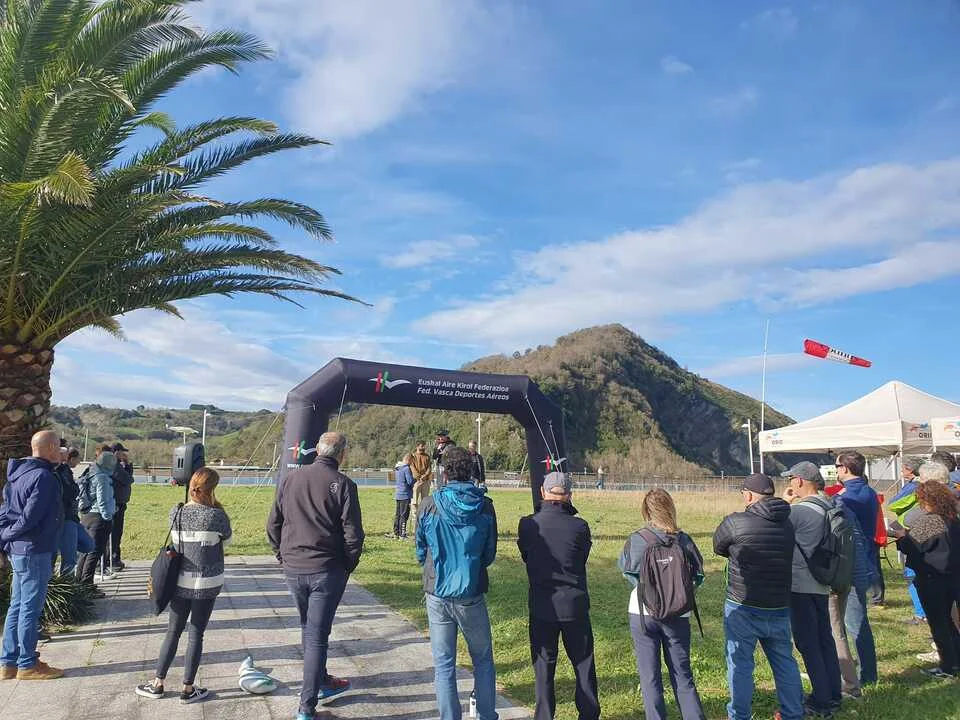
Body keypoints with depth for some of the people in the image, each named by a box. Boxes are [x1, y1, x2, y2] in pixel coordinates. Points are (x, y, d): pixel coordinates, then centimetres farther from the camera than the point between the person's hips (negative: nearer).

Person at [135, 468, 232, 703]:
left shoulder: (175, 513, -4)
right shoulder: (215, 515, -15)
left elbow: (174, 542, 11)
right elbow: (228, 538, 2)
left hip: (180, 582, 4)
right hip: (207, 584, -4)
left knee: (173, 632, 17)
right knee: (196, 635, 7)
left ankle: (157, 684, 26)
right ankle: (188, 689, 17)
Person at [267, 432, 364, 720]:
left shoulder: (290, 479, 2)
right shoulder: (343, 484, -12)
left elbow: (273, 525, 7)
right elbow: (353, 533, -12)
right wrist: (349, 565, 3)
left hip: (293, 569, 5)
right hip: (327, 571, -4)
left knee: (308, 629, 24)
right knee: (317, 636, 5)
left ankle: (322, 682, 39)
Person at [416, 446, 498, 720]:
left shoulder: (430, 505, -9)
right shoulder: (485, 506, -7)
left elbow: (421, 552, 3)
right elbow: (490, 555, 4)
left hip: (437, 593, 0)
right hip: (472, 595, 0)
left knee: (444, 664, 11)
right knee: (483, 661, 17)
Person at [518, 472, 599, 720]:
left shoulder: (527, 524, -11)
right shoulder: (579, 526, -12)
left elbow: (525, 557, 4)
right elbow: (583, 560, 2)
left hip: (541, 606, 0)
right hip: (575, 604, 0)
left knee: (543, 666, 12)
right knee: (584, 664, 16)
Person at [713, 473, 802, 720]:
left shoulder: (735, 522, -15)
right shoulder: (787, 524, 2)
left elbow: (718, 547, 2)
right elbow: (787, 557, 13)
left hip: (743, 608, -5)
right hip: (779, 607, 5)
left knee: (740, 663, 6)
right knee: (785, 661, 19)